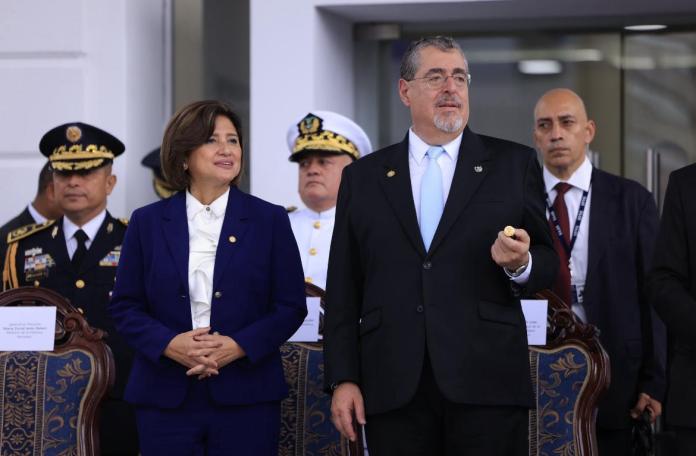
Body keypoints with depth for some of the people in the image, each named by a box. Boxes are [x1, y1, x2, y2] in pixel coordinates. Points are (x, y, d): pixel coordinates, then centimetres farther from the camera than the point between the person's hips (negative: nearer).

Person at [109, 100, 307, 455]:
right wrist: (170, 344, -12)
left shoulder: (269, 220, 5)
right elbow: (124, 306, 6)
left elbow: (292, 306, 3)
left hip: (246, 398, 0)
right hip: (166, 398, 1)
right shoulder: (148, 222, 7)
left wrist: (238, 346, -12)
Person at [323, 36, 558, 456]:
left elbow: (548, 264, 8)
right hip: (393, 389, 1)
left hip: (487, 384, -1)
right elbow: (343, 291, 9)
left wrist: (520, 264, -14)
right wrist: (343, 378, 2)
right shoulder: (363, 177, 12)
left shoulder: (515, 164, 8)